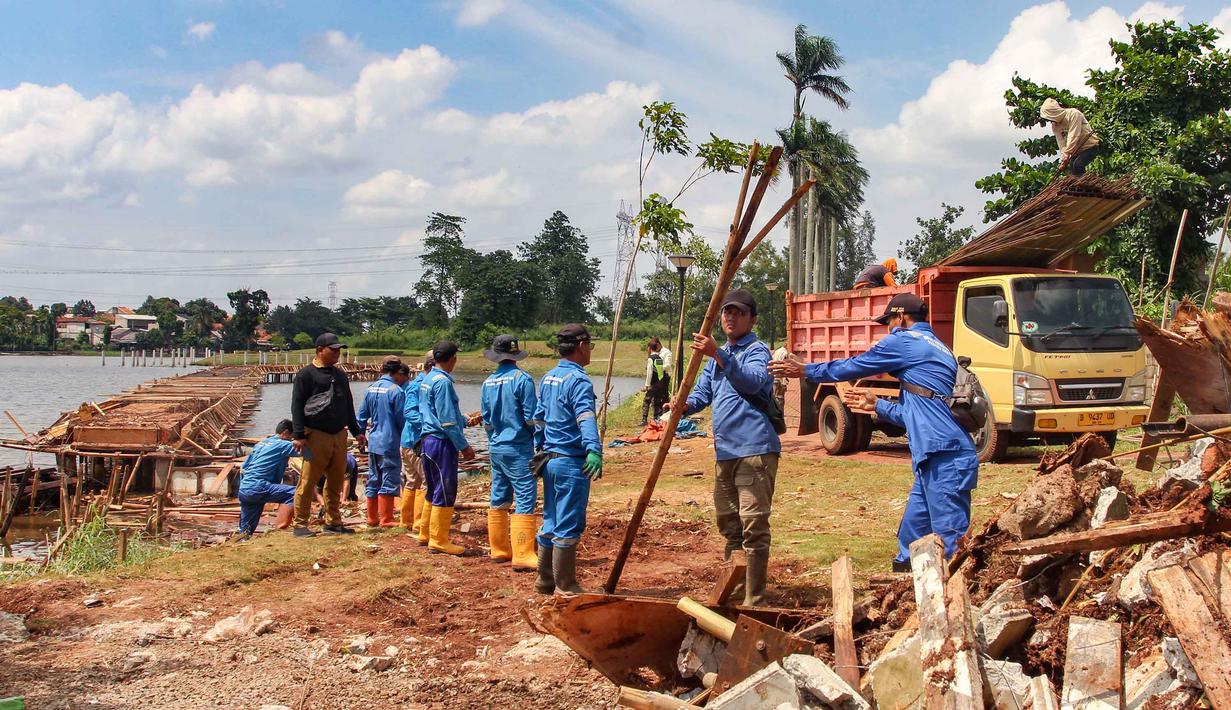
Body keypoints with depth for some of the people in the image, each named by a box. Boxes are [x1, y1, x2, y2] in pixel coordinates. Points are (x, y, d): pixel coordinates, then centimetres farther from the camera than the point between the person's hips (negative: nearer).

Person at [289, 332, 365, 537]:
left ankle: (333, 522, 18)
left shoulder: (339, 375, 18)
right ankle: (300, 525, 1)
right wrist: (299, 435, -13)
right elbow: (297, 406, -6)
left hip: (339, 436, 7)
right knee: (308, 482, -5)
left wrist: (356, 431, 23)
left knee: (336, 482, 9)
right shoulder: (306, 374, -3)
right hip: (316, 436, -7)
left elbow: (348, 405, 25)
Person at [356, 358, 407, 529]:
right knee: (389, 482, -1)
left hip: (373, 443, 7)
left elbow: (361, 415, 11)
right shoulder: (396, 391, -13)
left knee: (373, 481, 14)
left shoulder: (371, 388, 6)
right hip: (390, 443, -7)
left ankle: (372, 518, 21)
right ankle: (386, 520, 1)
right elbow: (402, 419, -8)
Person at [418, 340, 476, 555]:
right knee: (445, 493, -2)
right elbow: (448, 421, -18)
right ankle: (438, 540, 3)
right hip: (442, 442, -9)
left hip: (427, 439, 9)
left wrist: (465, 419, 34)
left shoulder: (426, 380, 12)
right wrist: (464, 446, -13)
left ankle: (426, 533, 26)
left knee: (433, 490, 18)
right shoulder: (442, 382, -16)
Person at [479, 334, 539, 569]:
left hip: (496, 449, 7)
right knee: (525, 500, -6)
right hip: (519, 449, -7)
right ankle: (522, 556, -10)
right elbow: (532, 418, -13)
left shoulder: (488, 382, 5)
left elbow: (486, 421, 12)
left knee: (499, 499, 15)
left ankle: (499, 549, 23)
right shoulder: (522, 379, -13)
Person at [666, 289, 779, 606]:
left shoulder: (757, 350, -7)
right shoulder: (718, 355, 20)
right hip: (724, 450, 9)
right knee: (728, 523, 17)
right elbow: (703, 391, 15)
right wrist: (686, 405, -8)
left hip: (754, 449, -9)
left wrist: (718, 355, -39)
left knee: (753, 526, -9)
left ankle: (754, 600, -5)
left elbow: (755, 381, -27)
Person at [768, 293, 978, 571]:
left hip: (945, 460, -9)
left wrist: (806, 371, 18)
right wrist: (877, 405, 37)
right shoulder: (937, 349, 24)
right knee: (912, 534, 14)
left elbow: (854, 367, 7)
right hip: (935, 458, 9)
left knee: (951, 541, -8)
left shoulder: (904, 341, -2)